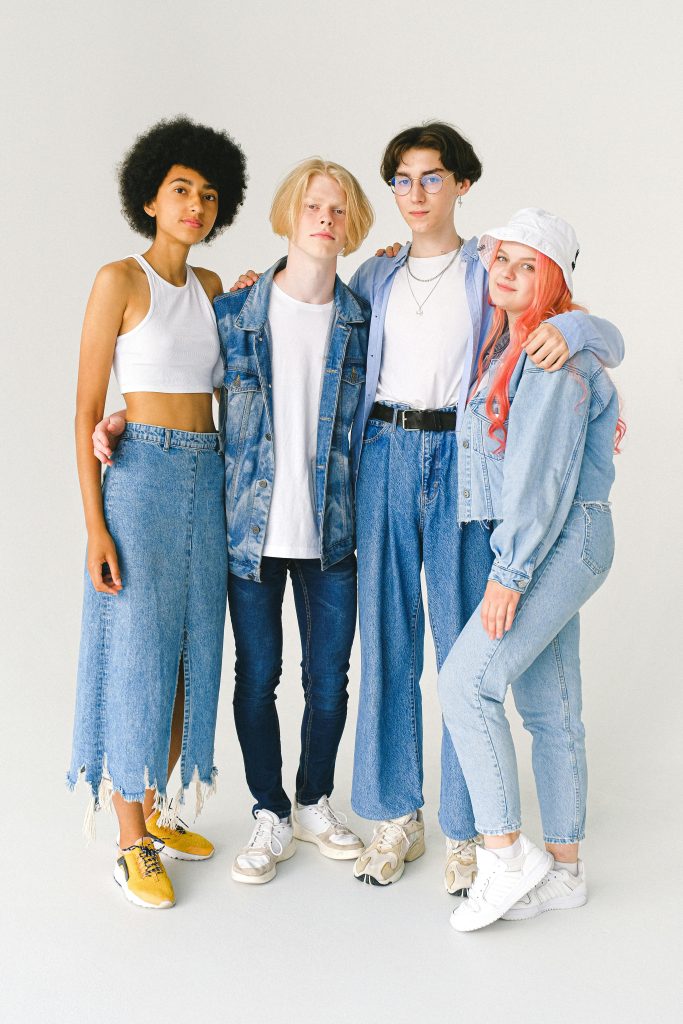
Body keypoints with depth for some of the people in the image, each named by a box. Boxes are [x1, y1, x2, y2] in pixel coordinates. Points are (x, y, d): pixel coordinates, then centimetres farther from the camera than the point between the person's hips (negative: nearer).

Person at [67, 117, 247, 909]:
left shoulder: (213, 288, 12)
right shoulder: (118, 281, -6)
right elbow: (86, 411, -9)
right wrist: (95, 526, -15)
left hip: (208, 480, 7)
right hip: (141, 477, -6)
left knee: (189, 652, 11)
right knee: (137, 657, -1)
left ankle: (154, 811, 28)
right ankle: (131, 848, 12)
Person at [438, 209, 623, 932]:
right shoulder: (506, 344, 14)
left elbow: (542, 474, -19)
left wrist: (509, 573, -19)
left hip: (561, 540, -9)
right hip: (545, 547, 9)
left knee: (466, 683, -11)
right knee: (548, 707, 11)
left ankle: (504, 854, -1)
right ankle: (562, 869, 20)